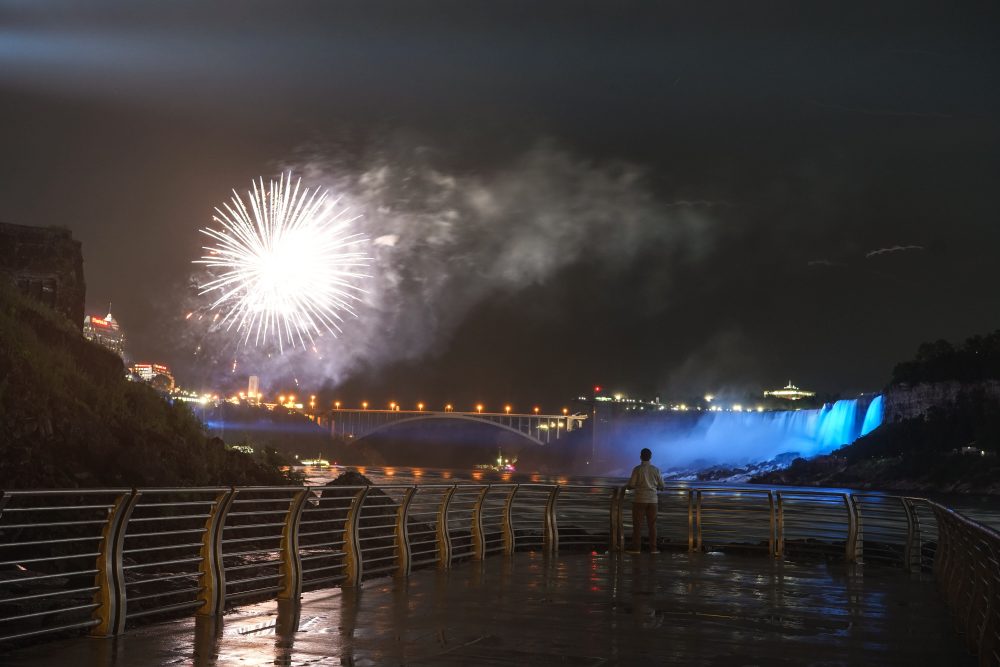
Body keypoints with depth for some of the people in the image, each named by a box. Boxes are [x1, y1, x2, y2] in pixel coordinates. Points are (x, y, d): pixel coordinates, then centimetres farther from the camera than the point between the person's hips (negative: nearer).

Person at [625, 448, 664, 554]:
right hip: (652, 500, 3)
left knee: (637, 524, 2)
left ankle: (636, 548, 1)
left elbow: (631, 484, -11)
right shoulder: (656, 469, 1)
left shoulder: (637, 469, -8)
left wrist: (626, 486, 12)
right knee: (652, 524, 7)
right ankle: (653, 548, 6)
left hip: (639, 499, -2)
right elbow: (661, 485, 4)